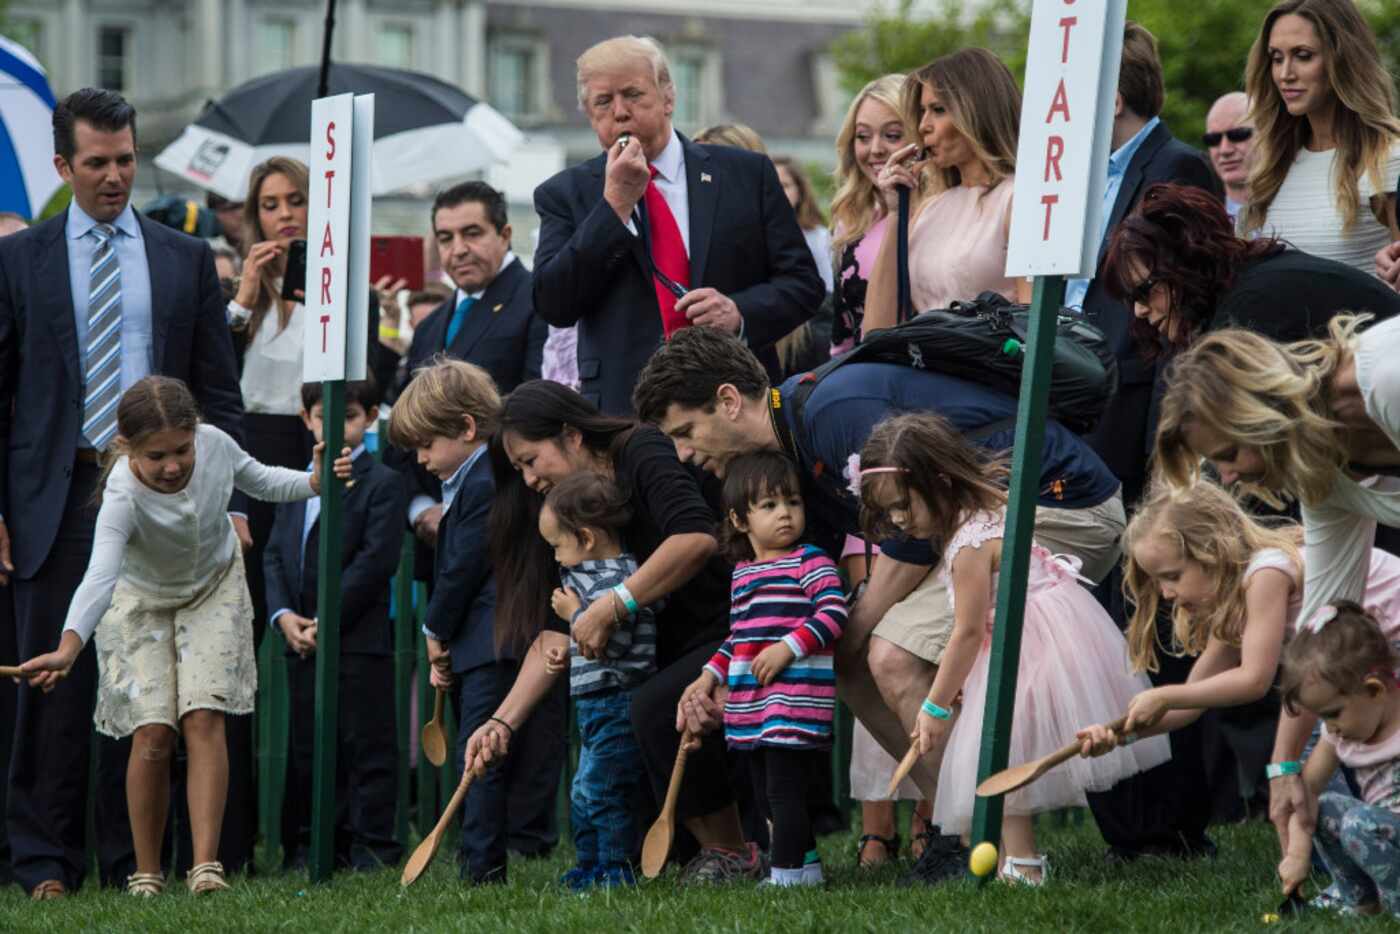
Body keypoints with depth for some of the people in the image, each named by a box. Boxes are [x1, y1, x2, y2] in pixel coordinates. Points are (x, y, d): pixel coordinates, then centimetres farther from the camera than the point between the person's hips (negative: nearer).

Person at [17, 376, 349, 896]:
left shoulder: (215, 444, -25)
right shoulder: (123, 497, -39)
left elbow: (260, 481, -1)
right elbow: (101, 574, -54)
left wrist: (314, 482, -18)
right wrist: (68, 648, -70)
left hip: (213, 589, 3)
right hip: (142, 600, -2)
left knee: (203, 717, -12)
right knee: (153, 733, -10)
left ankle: (206, 865, -15)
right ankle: (146, 873, 5)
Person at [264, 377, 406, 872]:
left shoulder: (383, 483, -5)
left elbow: (376, 561, -12)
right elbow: (275, 553, 12)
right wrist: (283, 615, -5)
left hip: (360, 641, -6)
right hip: (303, 642, 6)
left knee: (367, 746, -2)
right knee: (306, 748, 10)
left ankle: (372, 846, 1)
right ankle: (309, 846, 16)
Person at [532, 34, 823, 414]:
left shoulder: (745, 173, 8)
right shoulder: (566, 194, 8)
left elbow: (803, 282, 9)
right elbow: (554, 307, -4)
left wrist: (739, 312, -11)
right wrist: (615, 204, -8)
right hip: (623, 407, 0)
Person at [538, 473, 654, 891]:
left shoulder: (614, 579, -17)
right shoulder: (595, 575, 16)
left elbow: (611, 643, -25)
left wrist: (575, 613, -14)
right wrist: (570, 656, 17)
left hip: (617, 704, -11)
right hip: (596, 708, 11)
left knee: (602, 790, -10)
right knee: (583, 793, 16)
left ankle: (617, 869, -7)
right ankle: (590, 866, 24)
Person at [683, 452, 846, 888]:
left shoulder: (811, 563, -5)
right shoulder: (742, 573, 17)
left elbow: (833, 614, -15)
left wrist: (788, 647, -23)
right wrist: (710, 676, 17)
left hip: (797, 699, -8)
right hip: (752, 704, 8)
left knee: (783, 790, -11)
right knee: (766, 794, 12)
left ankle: (786, 873, -9)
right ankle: (807, 866, 21)